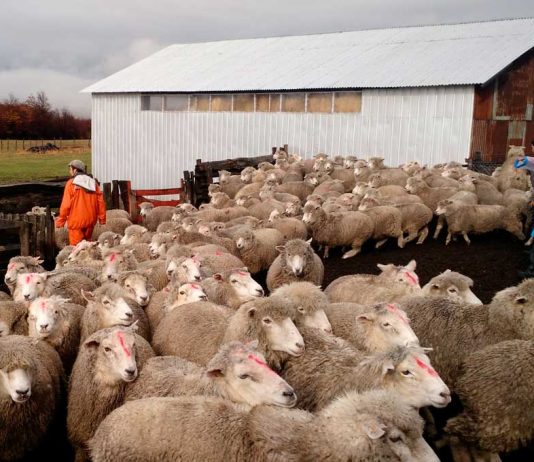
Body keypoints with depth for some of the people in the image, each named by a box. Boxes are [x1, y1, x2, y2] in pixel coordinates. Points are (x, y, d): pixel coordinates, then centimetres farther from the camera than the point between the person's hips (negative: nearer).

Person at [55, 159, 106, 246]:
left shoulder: (71, 183, -9)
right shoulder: (93, 182, 6)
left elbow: (66, 204, -11)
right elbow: (100, 201, 5)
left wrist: (60, 220, -3)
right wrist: (102, 218, 13)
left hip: (76, 220, -5)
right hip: (90, 219, 5)